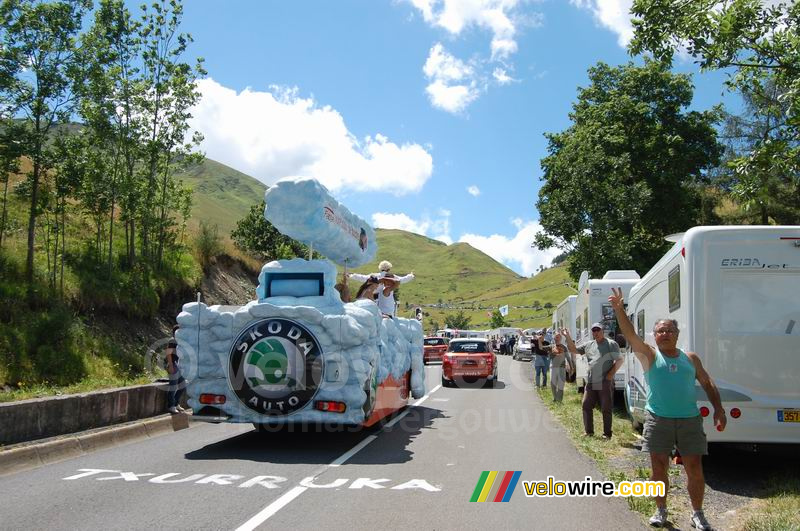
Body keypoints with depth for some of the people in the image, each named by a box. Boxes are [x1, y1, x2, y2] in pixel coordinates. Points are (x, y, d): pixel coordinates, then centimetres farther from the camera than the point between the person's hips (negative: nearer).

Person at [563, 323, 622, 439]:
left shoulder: (611, 344, -4)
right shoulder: (589, 345, 13)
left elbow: (619, 360, -5)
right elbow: (573, 350, 19)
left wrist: (611, 374, -14)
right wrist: (568, 337, 7)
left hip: (605, 383, -6)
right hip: (590, 383, 6)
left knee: (606, 409, 2)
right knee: (586, 406, 8)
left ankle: (607, 434, 11)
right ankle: (589, 431, 19)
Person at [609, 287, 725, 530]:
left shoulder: (690, 358, 10)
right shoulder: (649, 355, 2)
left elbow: (708, 384, 15)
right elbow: (630, 335, -13)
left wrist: (718, 410, 3)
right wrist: (619, 309, -27)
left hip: (689, 420, 2)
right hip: (658, 419, -1)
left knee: (695, 469, 4)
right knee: (659, 468, 4)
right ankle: (661, 510, 21)